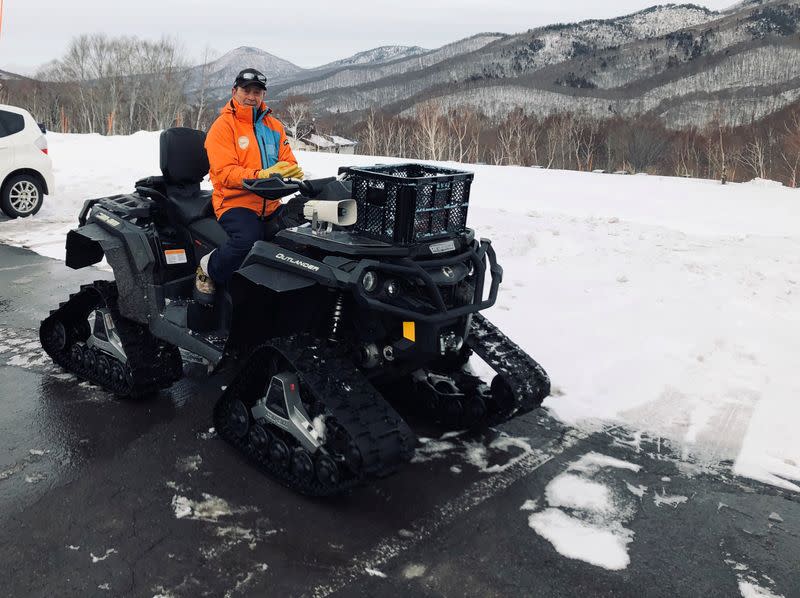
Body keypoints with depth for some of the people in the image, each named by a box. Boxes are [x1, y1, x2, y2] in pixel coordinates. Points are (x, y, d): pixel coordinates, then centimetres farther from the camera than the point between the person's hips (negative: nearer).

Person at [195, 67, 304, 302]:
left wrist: (293, 172, -13)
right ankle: (207, 269, -7)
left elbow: (288, 160, 13)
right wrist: (261, 175, -28)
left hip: (270, 204, 6)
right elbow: (225, 172, -11)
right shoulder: (223, 126, -1)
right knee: (248, 239, -35)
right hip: (235, 202, -6)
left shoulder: (274, 125, 17)